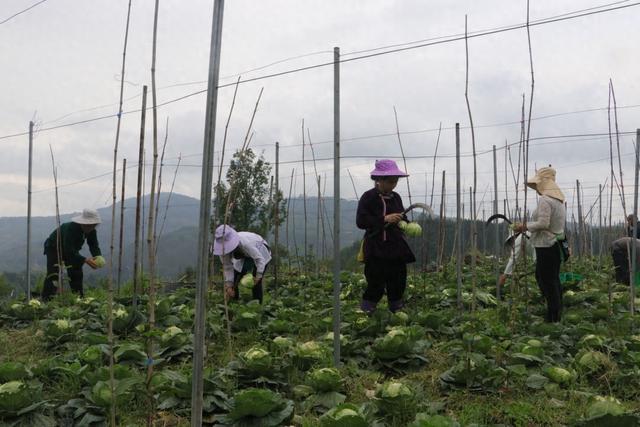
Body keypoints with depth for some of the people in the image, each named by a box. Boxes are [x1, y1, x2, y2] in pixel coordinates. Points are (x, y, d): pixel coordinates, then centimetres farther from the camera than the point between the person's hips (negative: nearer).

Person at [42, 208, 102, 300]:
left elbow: (94, 246, -14)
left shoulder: (91, 231, -17)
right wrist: (85, 260, -49)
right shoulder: (70, 228, -38)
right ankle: (46, 299, -15)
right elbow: (69, 251, -41)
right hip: (54, 248, -6)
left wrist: (98, 257, -35)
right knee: (53, 274, -17)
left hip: (71, 249, 6)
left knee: (77, 273, 2)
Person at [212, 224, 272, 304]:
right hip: (244, 257, 5)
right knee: (234, 281, -5)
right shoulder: (224, 248, -28)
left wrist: (258, 276, -42)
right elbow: (227, 267, -18)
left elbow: (260, 259, -34)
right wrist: (229, 286, -24)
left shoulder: (245, 243, -43)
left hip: (260, 252, -5)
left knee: (256, 282, -18)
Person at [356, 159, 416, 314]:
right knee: (376, 284, -5)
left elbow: (402, 219, 20)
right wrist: (384, 219, -21)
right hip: (376, 249, -6)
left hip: (396, 248, 6)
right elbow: (360, 221, -14)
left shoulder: (396, 197, 11)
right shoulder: (368, 197, -8)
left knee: (398, 281, 10)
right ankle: (365, 312, 10)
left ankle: (397, 310, 26)